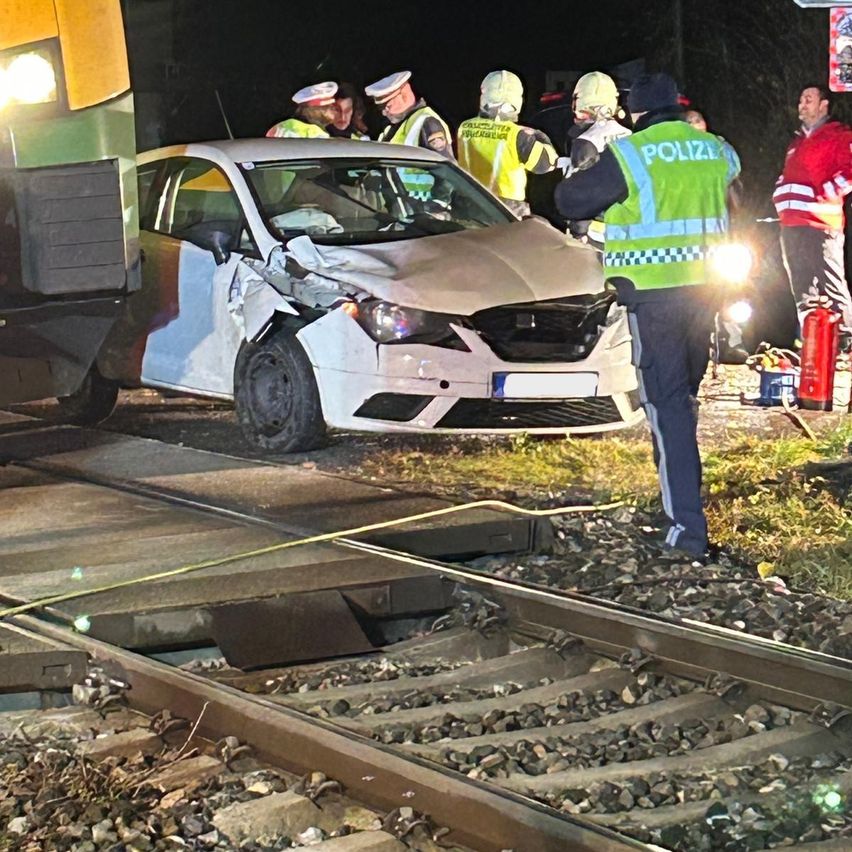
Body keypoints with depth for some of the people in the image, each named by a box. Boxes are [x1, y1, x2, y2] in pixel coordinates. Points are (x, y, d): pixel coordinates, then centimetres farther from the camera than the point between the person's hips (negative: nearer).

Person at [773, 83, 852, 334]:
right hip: (791, 225, 8)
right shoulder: (797, 141, 26)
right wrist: (781, 196, 15)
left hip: (820, 224, -8)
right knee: (802, 293, 10)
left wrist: (824, 195, -17)